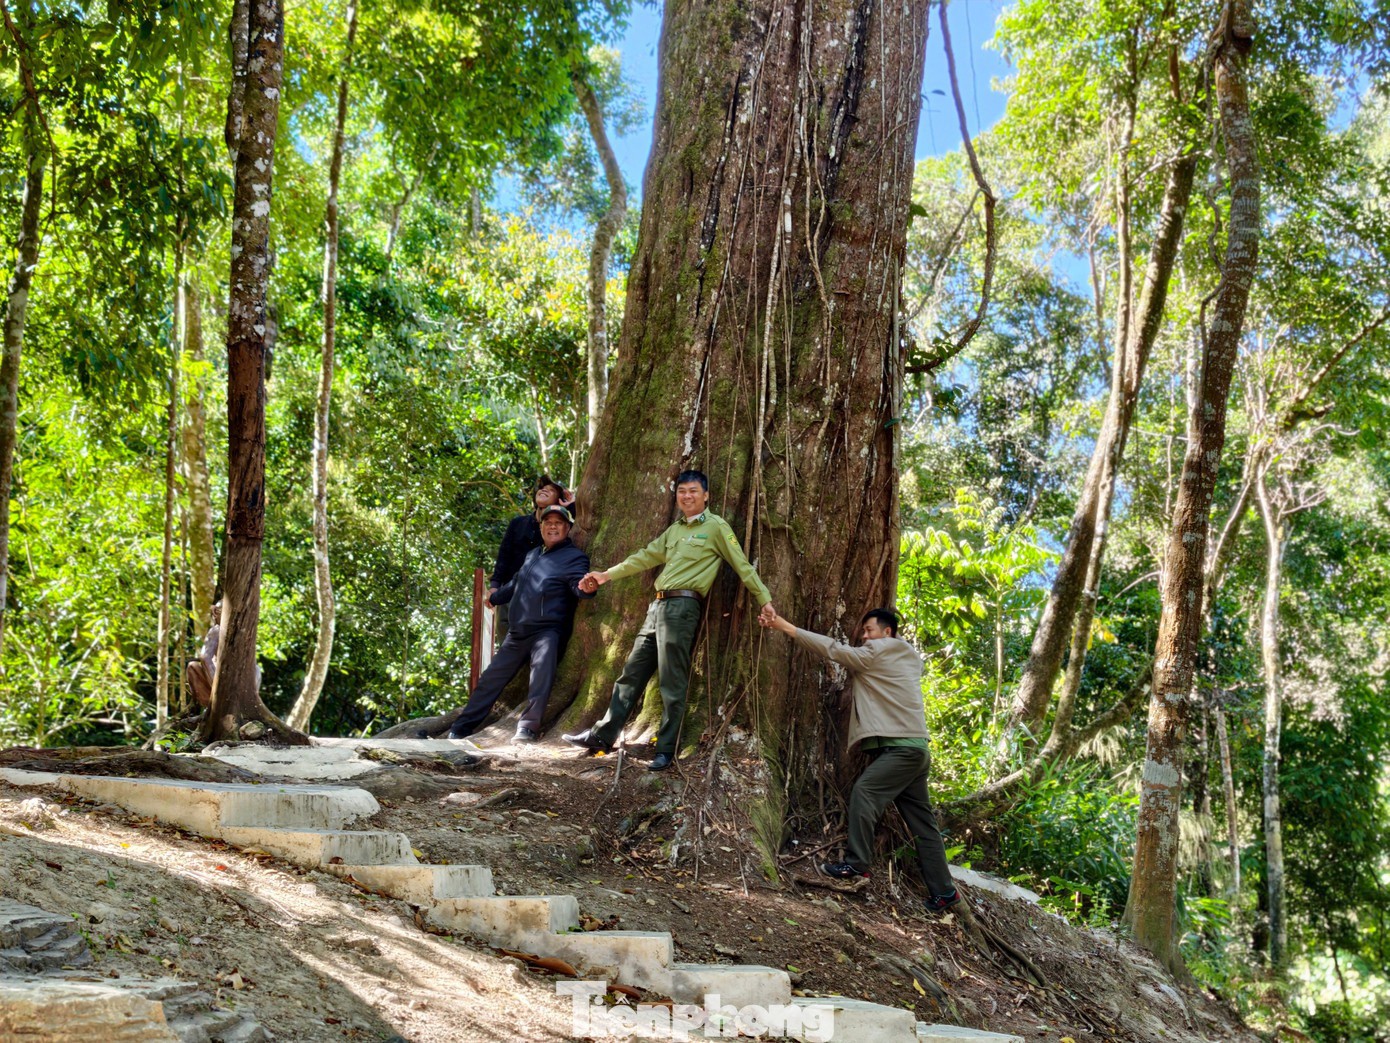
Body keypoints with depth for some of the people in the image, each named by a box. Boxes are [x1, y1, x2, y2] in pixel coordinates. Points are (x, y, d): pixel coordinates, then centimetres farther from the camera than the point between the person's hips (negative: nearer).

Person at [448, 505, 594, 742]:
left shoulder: (574, 557, -2)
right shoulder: (533, 554, 20)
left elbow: (579, 584, -20)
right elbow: (516, 584, 35)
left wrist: (585, 587, -44)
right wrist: (495, 597, 50)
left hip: (547, 631, -7)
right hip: (518, 632, 7)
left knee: (541, 673, -32)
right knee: (491, 678, 10)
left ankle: (529, 728, -34)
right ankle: (461, 729, 20)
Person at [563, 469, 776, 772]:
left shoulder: (716, 526, 0)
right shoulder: (674, 530, 21)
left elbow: (742, 565, -2)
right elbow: (645, 557, 22)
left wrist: (764, 598, -7)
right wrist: (608, 575, 18)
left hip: (683, 606, -8)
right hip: (659, 605, 8)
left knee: (672, 684, -6)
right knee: (632, 673, 10)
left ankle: (667, 750, -1)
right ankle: (603, 735, 15)